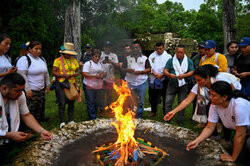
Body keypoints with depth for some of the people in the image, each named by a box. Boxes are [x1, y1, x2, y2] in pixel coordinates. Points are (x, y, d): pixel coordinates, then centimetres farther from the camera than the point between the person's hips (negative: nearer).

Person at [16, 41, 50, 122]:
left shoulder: (42, 59, 15)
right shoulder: (24, 59, -10)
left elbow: (46, 73, 22)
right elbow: (22, 75, -17)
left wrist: (47, 84, 17)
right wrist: (27, 89, -21)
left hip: (41, 89, 8)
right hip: (30, 90, -7)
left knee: (39, 109, 12)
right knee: (30, 112, -5)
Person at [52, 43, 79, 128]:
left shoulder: (74, 60, 12)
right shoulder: (58, 60, -4)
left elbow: (77, 71, 13)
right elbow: (53, 72, -9)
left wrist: (73, 75, -9)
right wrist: (64, 75, -18)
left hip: (72, 84, 4)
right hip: (61, 84, -4)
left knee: (71, 103, 8)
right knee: (62, 103, -5)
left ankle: (71, 120, 19)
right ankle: (62, 122, 4)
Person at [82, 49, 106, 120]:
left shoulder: (100, 64, 16)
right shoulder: (88, 63, -4)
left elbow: (105, 73, 19)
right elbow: (84, 74, -14)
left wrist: (103, 75, -5)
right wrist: (94, 76, -22)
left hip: (99, 87, 6)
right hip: (89, 86, -6)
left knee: (97, 102, 10)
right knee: (91, 102, -4)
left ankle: (95, 115, 25)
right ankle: (92, 118, 3)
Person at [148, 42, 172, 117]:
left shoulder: (168, 56, 2)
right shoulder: (152, 56, 12)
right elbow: (150, 66, 4)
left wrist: (161, 75, -14)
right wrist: (154, 73, -11)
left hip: (163, 79, -3)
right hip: (153, 79, 3)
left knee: (165, 96, 0)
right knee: (153, 96, 10)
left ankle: (165, 111, 15)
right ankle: (153, 111, 24)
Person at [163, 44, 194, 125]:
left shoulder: (189, 61, 7)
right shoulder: (170, 60, 6)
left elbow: (191, 72, -1)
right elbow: (165, 71, 1)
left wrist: (184, 75, -19)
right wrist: (169, 74, -21)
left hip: (183, 85, 0)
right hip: (172, 84, 0)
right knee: (168, 102, -3)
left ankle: (180, 120, 20)